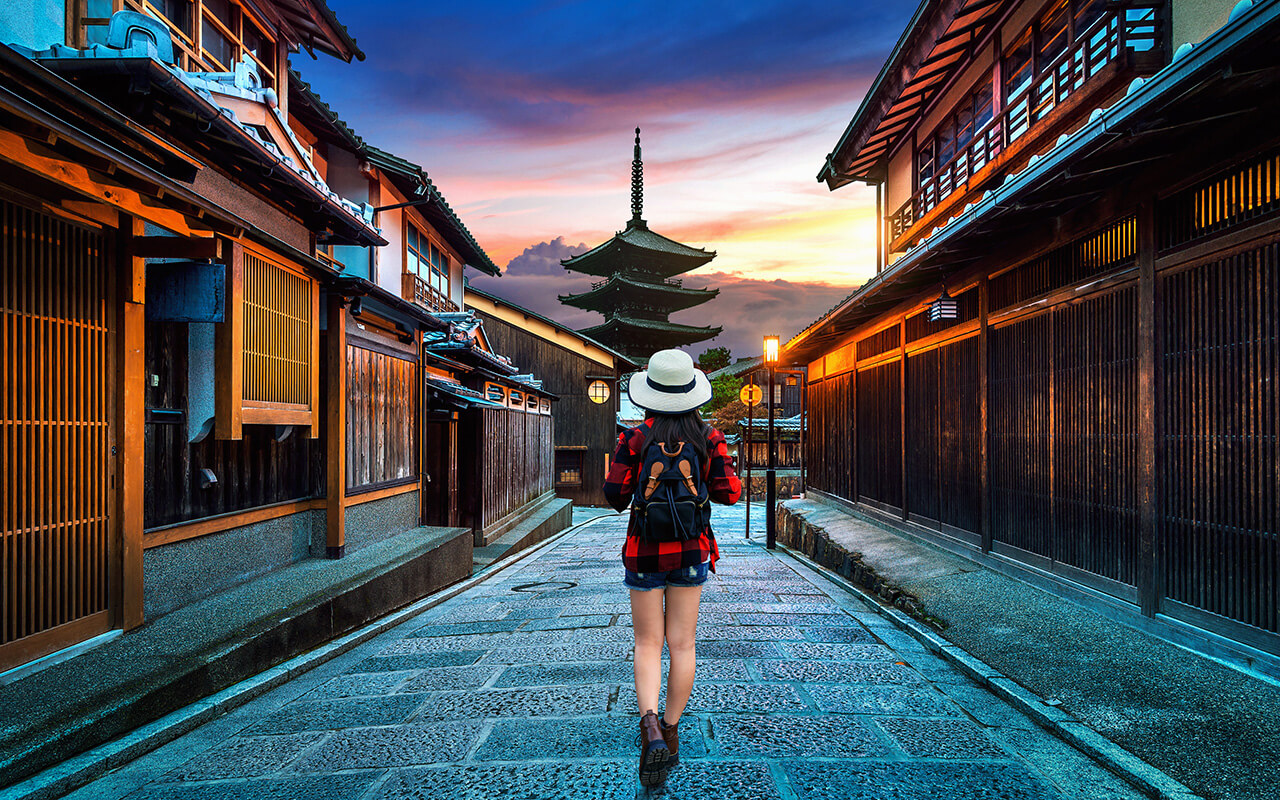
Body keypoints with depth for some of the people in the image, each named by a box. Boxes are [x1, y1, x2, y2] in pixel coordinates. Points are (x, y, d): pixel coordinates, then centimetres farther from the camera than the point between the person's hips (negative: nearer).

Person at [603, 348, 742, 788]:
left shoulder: (635, 437, -8)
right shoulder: (708, 437, -4)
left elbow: (615, 493, -11)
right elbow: (728, 493, -6)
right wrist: (725, 470, 14)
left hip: (644, 551, -1)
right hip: (691, 550, 2)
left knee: (648, 645, 8)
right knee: (682, 644, 13)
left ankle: (650, 726, -11)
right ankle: (671, 732, 24)